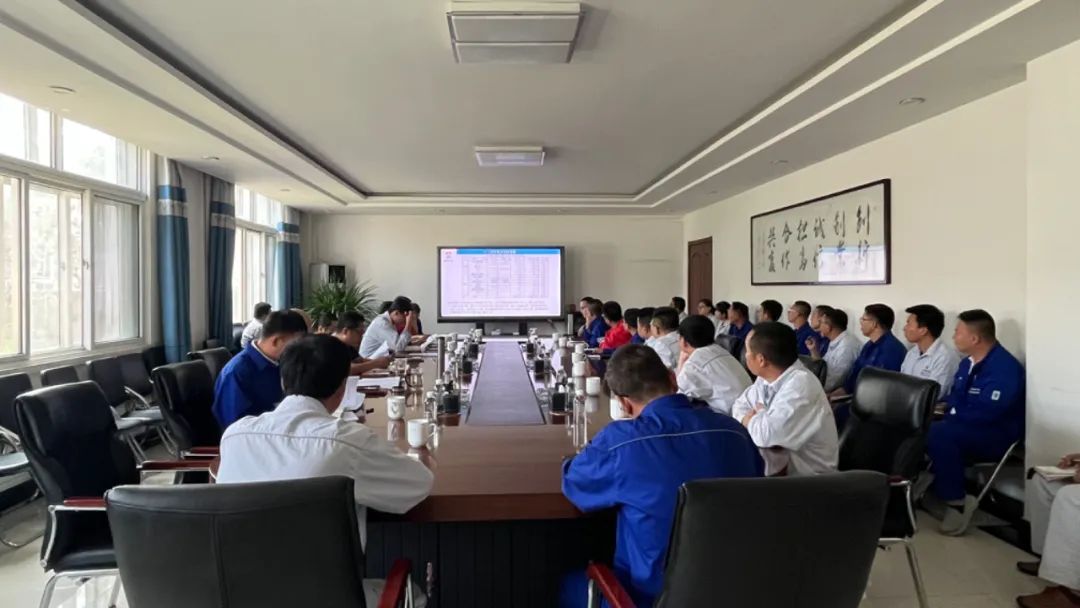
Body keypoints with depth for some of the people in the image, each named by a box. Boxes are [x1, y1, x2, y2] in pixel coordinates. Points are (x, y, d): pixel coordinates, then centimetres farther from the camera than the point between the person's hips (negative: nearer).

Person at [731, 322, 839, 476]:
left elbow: (766, 434, -34)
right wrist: (758, 419, -13)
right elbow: (740, 405, 9)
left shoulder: (800, 385, -27)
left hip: (806, 474, -8)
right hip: (781, 459, 8)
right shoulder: (768, 377, -1)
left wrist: (752, 419, -11)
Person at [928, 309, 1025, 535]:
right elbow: (956, 398, 18)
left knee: (939, 433, -33)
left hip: (997, 436, -8)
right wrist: (947, 408, -4)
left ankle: (957, 501, -20)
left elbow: (986, 413, -27)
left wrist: (952, 413, -14)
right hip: (967, 428, 9)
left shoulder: (1004, 367, -19)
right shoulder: (967, 363, 10)